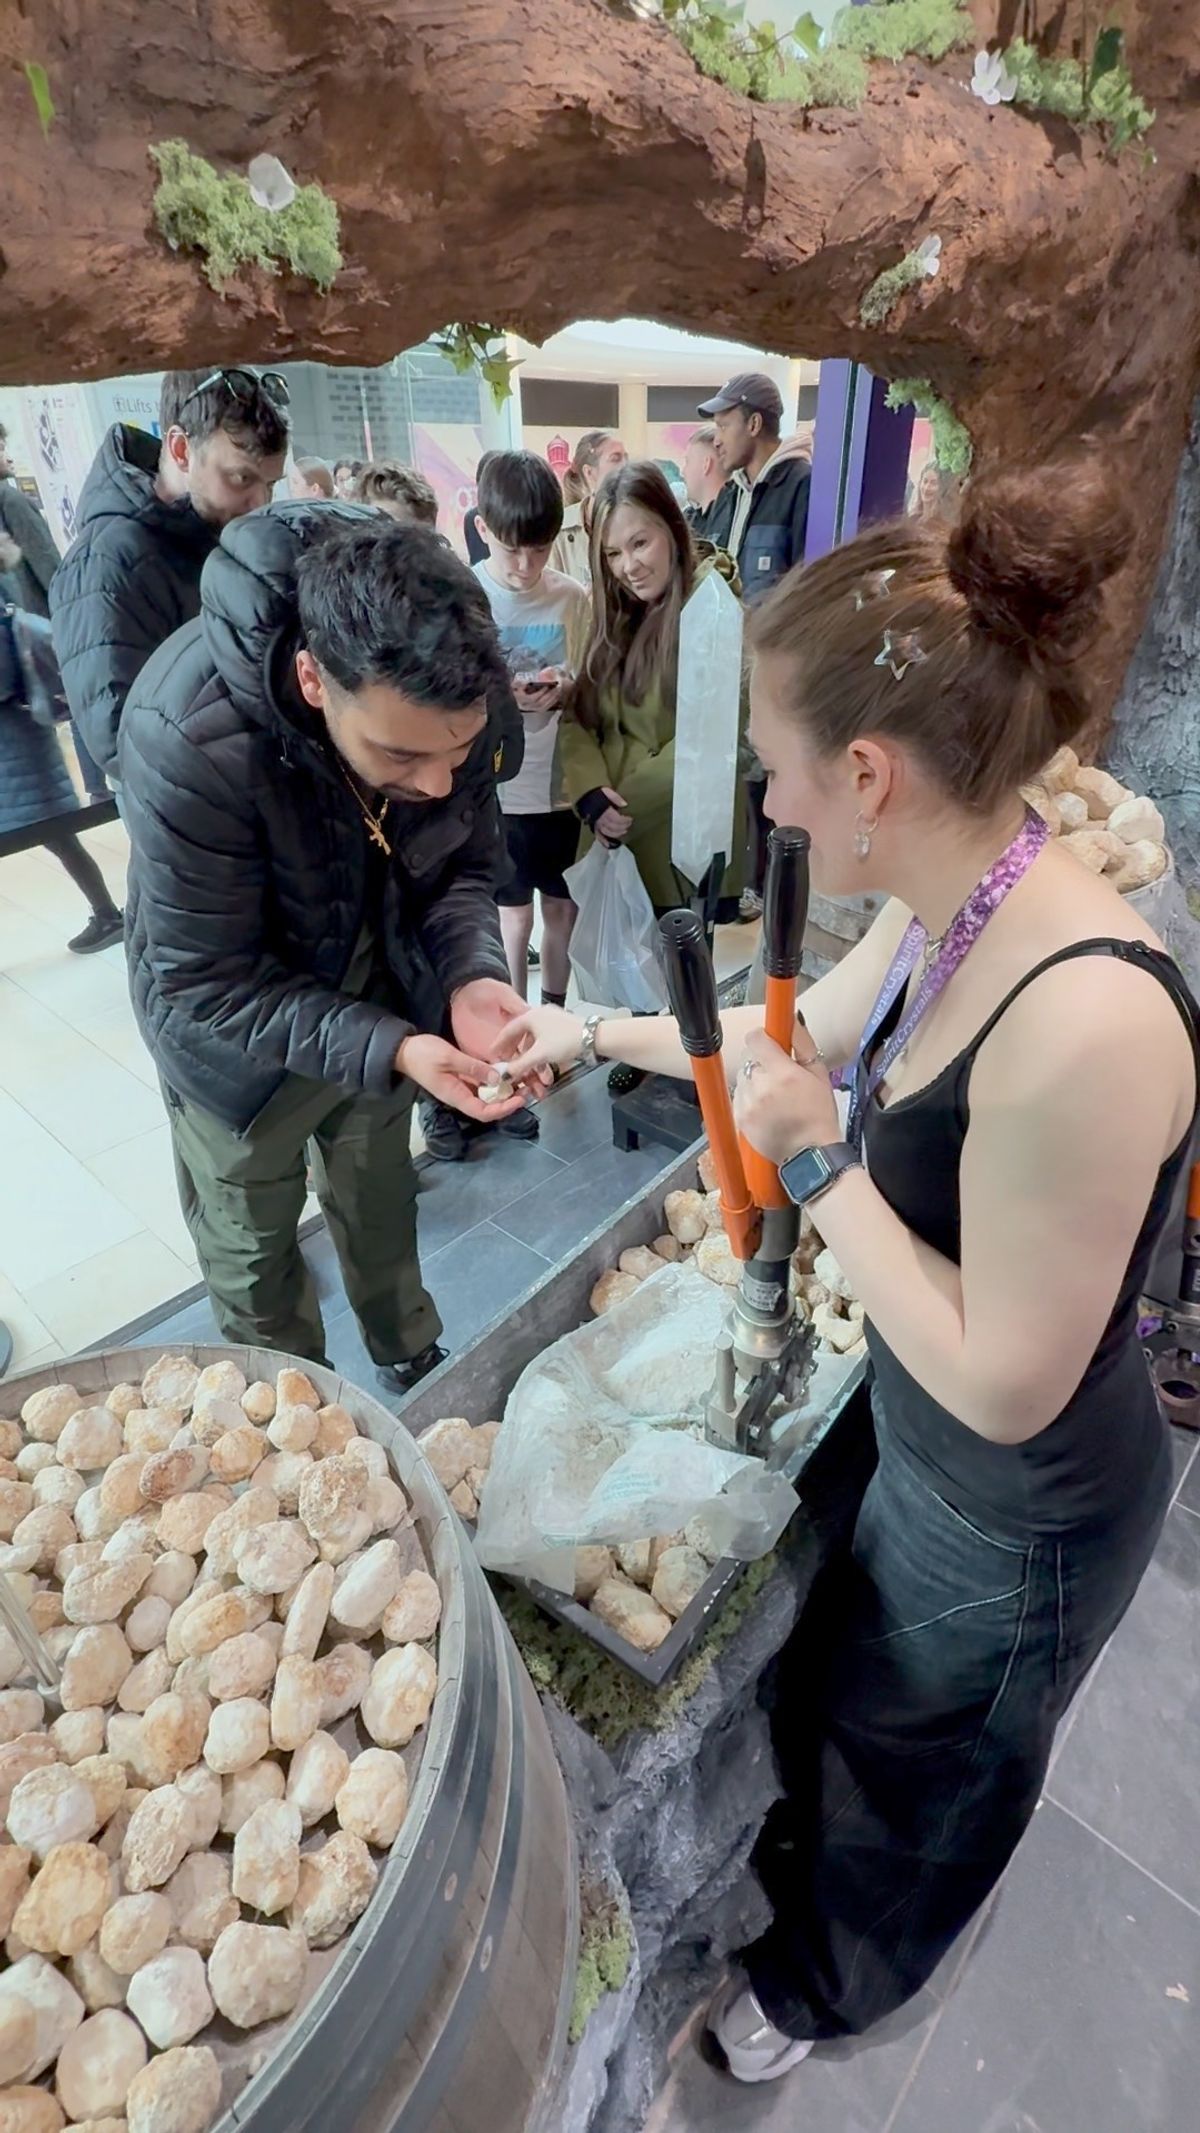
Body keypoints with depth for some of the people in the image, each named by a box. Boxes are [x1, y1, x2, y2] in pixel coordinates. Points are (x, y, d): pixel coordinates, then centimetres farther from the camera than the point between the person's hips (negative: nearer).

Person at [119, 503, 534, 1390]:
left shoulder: (448, 694, -24)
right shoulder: (188, 740, -37)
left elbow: (466, 863, -9)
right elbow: (207, 988, -27)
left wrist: (472, 976, -29)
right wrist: (391, 1050, -38)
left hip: (380, 996, 4)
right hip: (236, 1029, -3)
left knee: (381, 1200, 25)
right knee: (254, 1248, 16)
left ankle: (413, 1359, 52)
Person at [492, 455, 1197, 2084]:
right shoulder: (944, 917, -12)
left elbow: (1004, 1383, -30)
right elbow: (809, 1035, 7)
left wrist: (819, 1160, -27)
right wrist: (604, 1032, 14)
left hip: (1019, 1521, -6)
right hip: (926, 1454, 7)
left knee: (914, 1770, 27)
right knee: (854, 1686, 35)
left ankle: (820, 1990, 62)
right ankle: (812, 1855, 70)